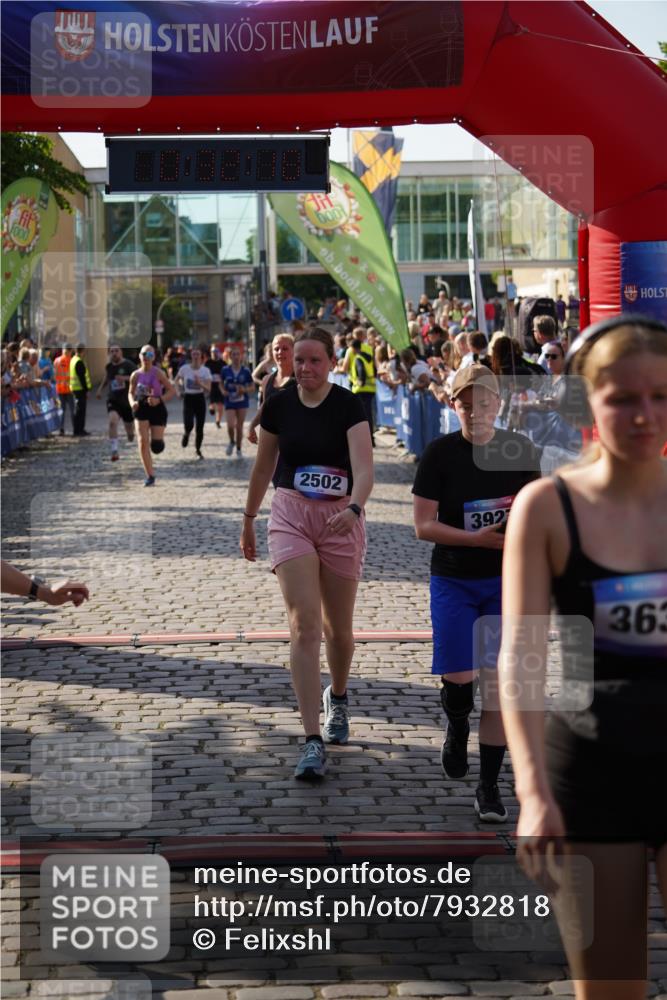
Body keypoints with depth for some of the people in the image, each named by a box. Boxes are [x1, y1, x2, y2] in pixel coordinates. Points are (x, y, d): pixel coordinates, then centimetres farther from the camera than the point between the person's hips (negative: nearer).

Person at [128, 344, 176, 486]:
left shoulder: (158, 373, -6)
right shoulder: (136, 375, 2)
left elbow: (172, 390, -5)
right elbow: (131, 393, 15)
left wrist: (159, 399, -20)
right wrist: (132, 403, -6)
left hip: (157, 409, -2)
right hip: (141, 409, 2)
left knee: (156, 445, -2)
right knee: (142, 441, -13)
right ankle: (150, 476, -7)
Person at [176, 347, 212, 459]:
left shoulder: (205, 370, -4)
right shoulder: (184, 368, -4)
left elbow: (208, 388, -10)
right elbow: (177, 380, 15)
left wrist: (200, 383, -25)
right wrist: (182, 384, -1)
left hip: (200, 398, 1)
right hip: (188, 398, -1)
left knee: (199, 428, 2)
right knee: (188, 424, -19)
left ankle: (198, 450, 21)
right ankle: (186, 434, 18)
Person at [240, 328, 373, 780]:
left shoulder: (349, 406, -10)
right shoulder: (279, 405, 0)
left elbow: (364, 468, -22)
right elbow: (263, 467, 13)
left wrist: (354, 508, -41)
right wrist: (248, 520, 20)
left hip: (341, 519, -1)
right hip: (291, 514, 1)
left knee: (338, 627, 11)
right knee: (304, 624, -13)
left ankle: (338, 697, 44)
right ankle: (314, 742, -16)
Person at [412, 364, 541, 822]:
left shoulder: (521, 450, -1)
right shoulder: (440, 453, -6)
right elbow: (423, 525, -9)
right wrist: (477, 538, -22)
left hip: (506, 581, 1)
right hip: (453, 581, -1)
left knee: (497, 681, -2)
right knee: (458, 679, -8)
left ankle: (489, 785, 9)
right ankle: (457, 728, 30)